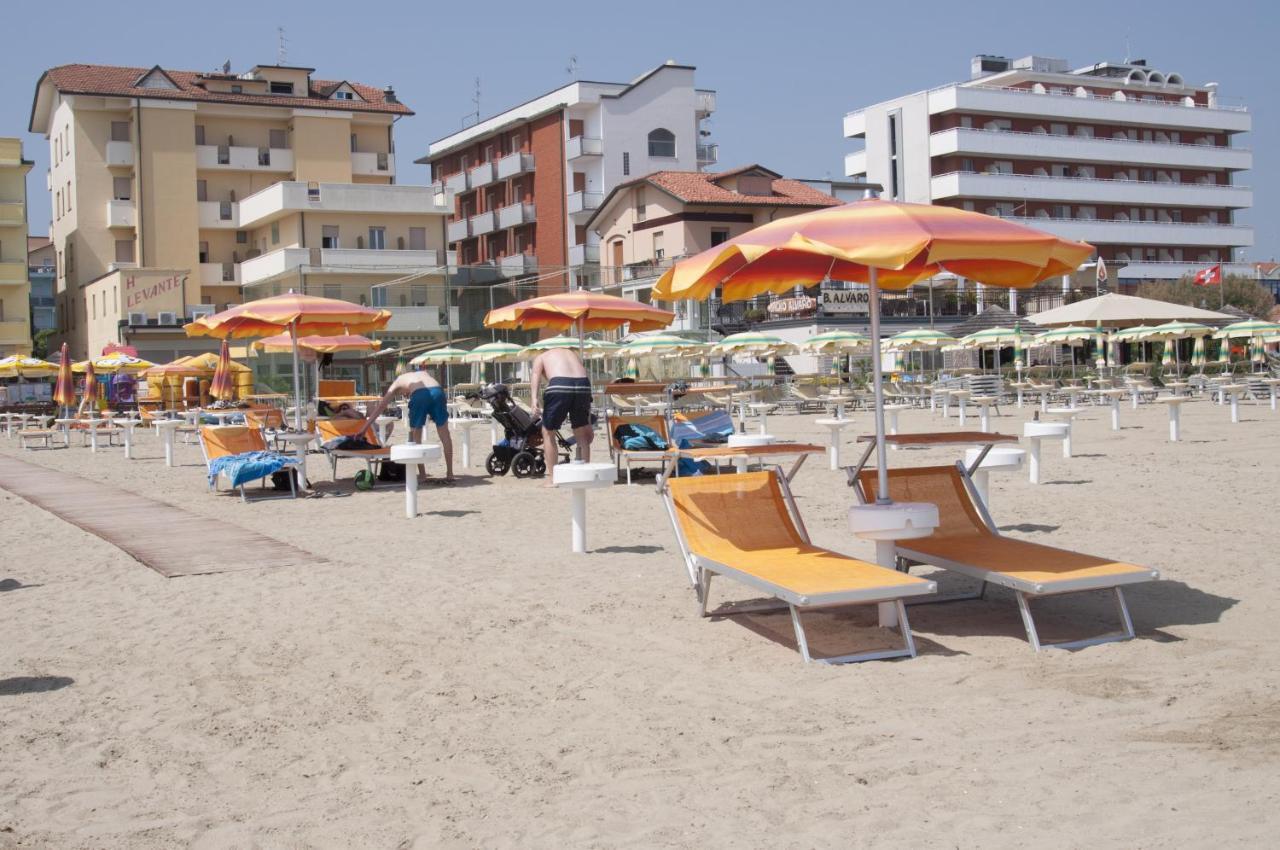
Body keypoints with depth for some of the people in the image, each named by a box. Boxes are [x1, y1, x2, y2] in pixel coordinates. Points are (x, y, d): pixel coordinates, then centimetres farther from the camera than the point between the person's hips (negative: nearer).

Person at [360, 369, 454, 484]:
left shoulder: (397, 383, 31)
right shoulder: (424, 373, 39)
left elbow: (380, 407, 29)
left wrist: (365, 428, 30)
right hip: (437, 391, 2)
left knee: (415, 436, 16)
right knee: (444, 434, 14)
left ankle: (422, 475, 16)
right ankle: (449, 474, 14)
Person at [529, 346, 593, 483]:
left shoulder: (540, 357, 26)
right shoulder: (572, 353, 37)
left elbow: (536, 374, 1)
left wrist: (534, 399, -14)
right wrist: (588, 423, 37)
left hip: (559, 386, -3)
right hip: (583, 384, 4)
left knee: (548, 433, 16)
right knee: (581, 434, 23)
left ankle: (552, 477, 15)